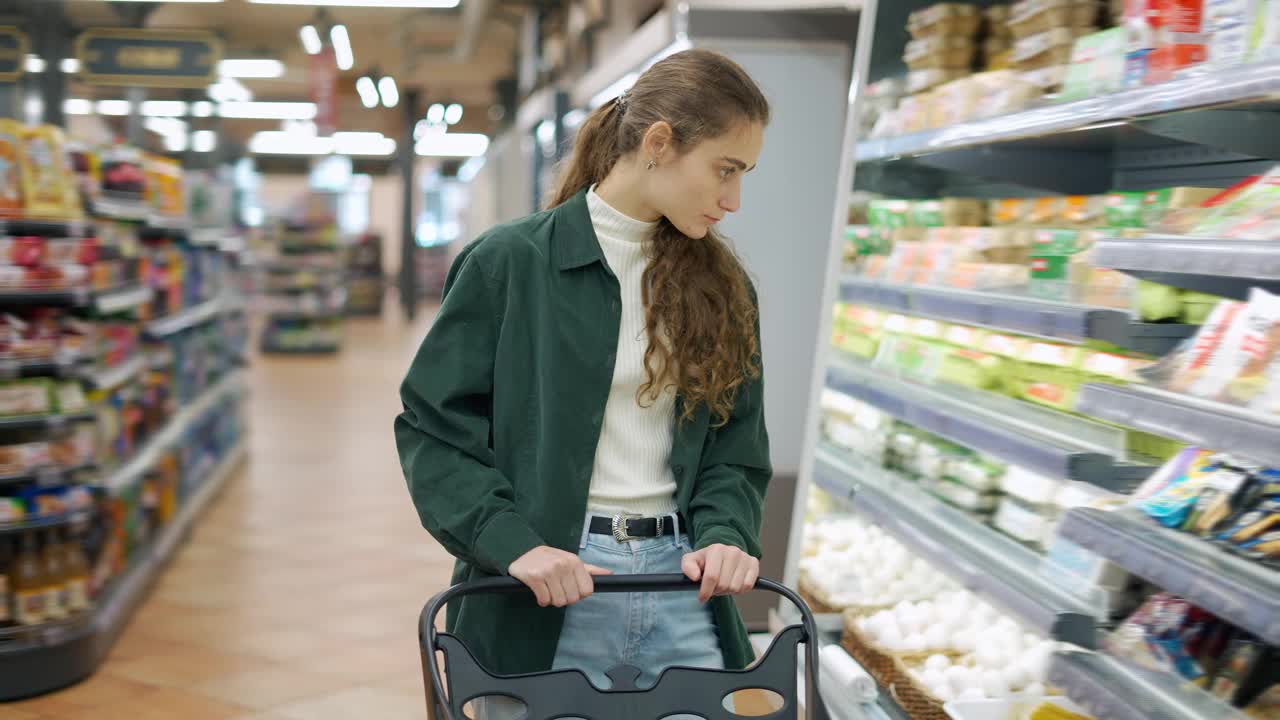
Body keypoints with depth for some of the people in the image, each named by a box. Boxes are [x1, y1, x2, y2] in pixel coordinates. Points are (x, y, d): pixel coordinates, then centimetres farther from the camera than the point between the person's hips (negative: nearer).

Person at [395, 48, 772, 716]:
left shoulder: (721, 284, 7)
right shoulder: (508, 263, -6)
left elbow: (737, 443, 9)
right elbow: (432, 428, -6)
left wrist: (724, 534, -9)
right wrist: (513, 543, -17)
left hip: (682, 584, 4)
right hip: (545, 592, -3)